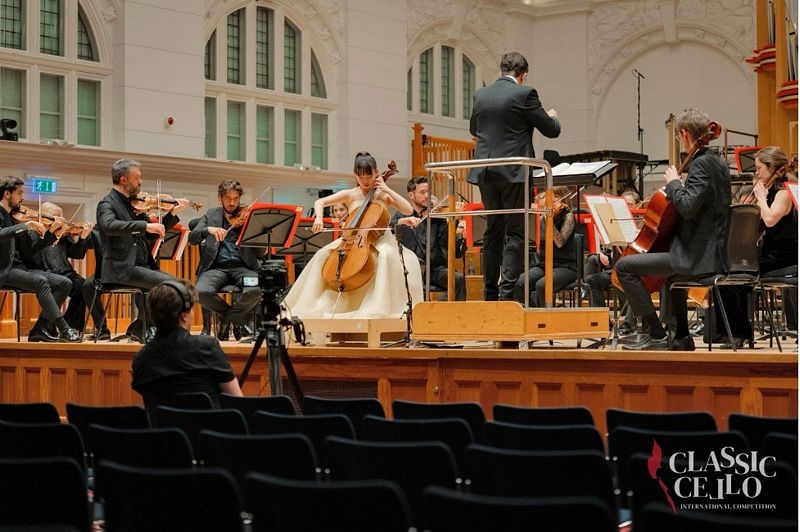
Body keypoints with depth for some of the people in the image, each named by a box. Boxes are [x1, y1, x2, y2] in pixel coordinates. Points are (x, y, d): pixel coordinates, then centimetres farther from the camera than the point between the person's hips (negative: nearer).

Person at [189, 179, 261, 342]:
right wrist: (208, 229, -16)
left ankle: (228, 318, 1)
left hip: (242, 267, -1)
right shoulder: (211, 215, 16)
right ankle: (235, 317, 3)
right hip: (216, 267, 1)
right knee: (201, 292, -31)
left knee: (256, 290, -34)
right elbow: (192, 238, 4)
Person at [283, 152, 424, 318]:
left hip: (379, 238, -3)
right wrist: (319, 218, -19)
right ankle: (318, 304, -9)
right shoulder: (350, 195, 7)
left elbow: (408, 210, -9)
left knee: (386, 255, -38)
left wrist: (387, 189, -9)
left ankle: (379, 306, -36)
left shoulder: (383, 195, 4)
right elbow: (320, 202, 3)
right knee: (323, 254, -18)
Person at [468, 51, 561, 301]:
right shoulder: (525, 94, -8)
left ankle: (490, 293, 15)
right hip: (514, 172, -5)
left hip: (486, 173, 5)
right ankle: (507, 292, -8)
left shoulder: (481, 95, 7)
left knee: (493, 232, 13)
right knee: (515, 233, -1)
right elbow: (552, 130, -1)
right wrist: (552, 117, 21)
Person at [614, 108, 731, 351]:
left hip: (699, 256, -11)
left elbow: (687, 207, -28)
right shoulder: (719, 163, 14)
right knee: (674, 263, 42)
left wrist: (673, 183, -12)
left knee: (624, 265, -9)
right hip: (715, 251, 11)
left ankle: (657, 335, -8)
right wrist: (678, 185, 18)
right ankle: (682, 336, 38)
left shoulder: (701, 164, -17)